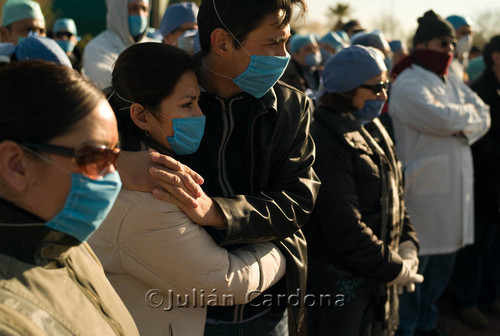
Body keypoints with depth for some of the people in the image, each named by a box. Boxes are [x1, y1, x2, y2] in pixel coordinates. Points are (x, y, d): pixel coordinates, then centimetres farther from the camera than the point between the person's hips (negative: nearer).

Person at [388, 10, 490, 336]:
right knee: (417, 261, 2)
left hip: (455, 185, 8)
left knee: (444, 259, 17)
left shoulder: (452, 80, 14)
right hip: (425, 189, -8)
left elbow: (483, 116, 7)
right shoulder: (408, 84, -12)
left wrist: (460, 124, -12)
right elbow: (441, 117, -26)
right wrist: (469, 113, -6)